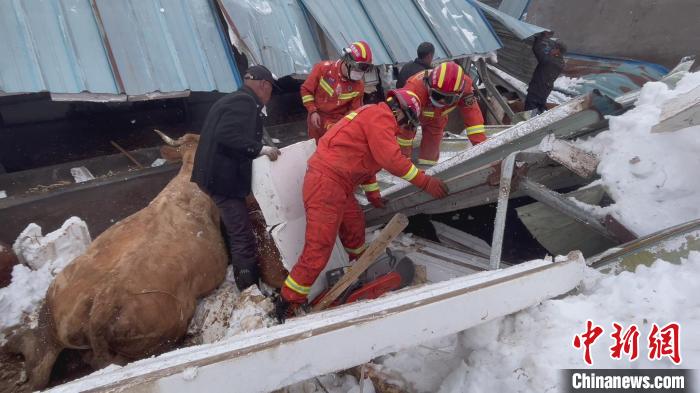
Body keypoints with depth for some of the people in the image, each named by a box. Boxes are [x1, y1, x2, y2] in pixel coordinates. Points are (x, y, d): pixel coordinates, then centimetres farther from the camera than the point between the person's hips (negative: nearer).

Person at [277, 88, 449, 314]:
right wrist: (426, 182, -11)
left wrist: (373, 195, 33)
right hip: (326, 183, -11)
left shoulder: (373, 116, 23)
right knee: (318, 251, -8)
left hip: (336, 183, 11)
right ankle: (288, 303, 1)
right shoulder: (381, 116, -10)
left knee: (354, 225, 26)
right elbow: (391, 159, -19)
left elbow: (366, 158, 30)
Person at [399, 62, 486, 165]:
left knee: (430, 153, 2)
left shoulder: (464, 87, -38)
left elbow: (472, 114, -31)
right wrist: (403, 158, -33)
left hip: (436, 119, 3)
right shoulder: (416, 88, -46)